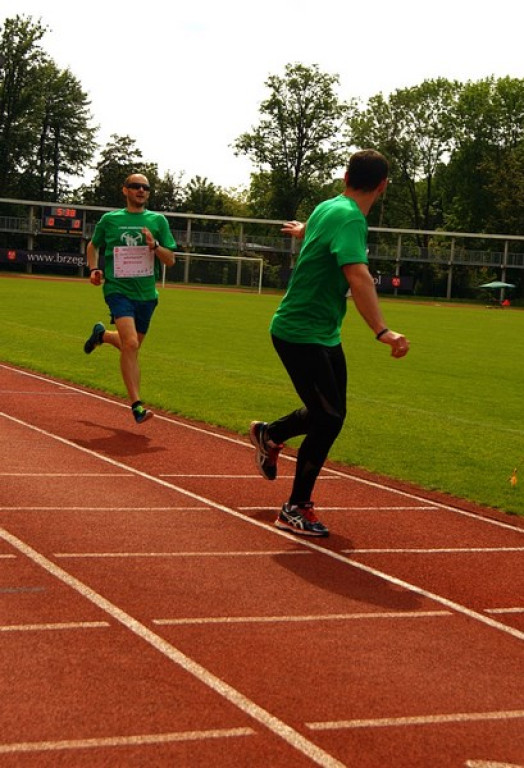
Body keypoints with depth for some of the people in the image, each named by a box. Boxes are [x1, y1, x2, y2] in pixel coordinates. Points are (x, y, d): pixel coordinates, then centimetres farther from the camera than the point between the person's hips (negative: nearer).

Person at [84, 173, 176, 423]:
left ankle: (102, 335, 50)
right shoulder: (110, 219, 4)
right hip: (118, 289, -3)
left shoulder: (158, 220, 6)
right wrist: (94, 269, 4)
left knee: (131, 346, 16)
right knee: (130, 344, -22)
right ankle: (136, 405, -19)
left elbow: (170, 260, 4)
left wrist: (154, 245, -14)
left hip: (146, 293, 4)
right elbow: (93, 245, 21)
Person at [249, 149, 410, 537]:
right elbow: (358, 276, -38)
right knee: (329, 418, -9)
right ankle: (296, 509, 3)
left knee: (329, 413, 17)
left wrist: (302, 230, 57)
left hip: (325, 335, 10)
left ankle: (269, 434, 42)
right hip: (300, 334, -10)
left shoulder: (328, 208, 7)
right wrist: (382, 331, -48)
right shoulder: (350, 218, -22)